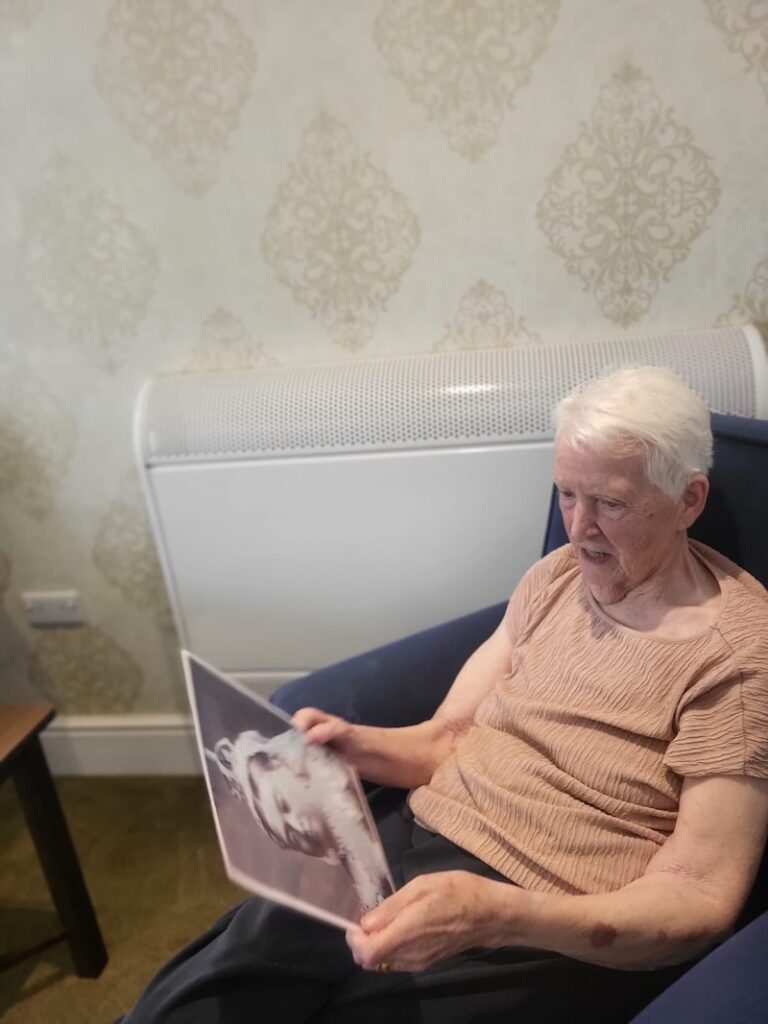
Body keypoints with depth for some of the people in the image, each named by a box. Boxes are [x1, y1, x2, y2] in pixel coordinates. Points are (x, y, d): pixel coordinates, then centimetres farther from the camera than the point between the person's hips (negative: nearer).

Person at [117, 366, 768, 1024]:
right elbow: (447, 740, 9)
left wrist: (494, 914, -28)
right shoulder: (559, 574, 7)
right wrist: (354, 744, -12)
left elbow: (700, 900, -14)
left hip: (553, 935, -4)